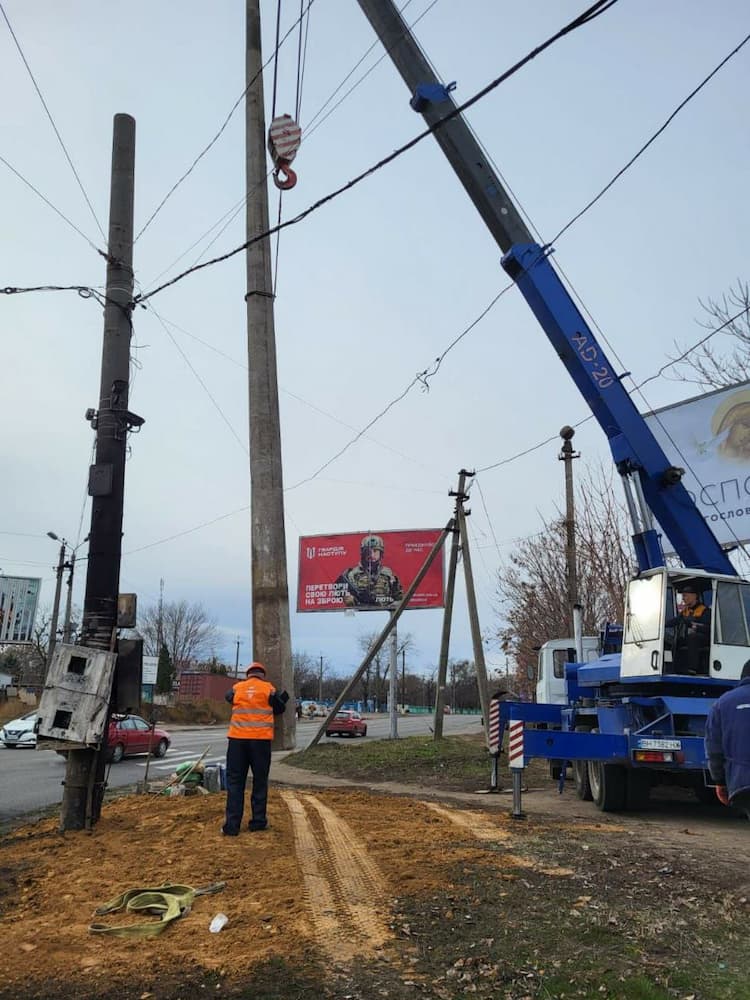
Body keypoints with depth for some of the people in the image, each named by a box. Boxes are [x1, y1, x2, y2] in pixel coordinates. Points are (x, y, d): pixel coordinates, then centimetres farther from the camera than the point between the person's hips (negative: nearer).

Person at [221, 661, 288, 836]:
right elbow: (279, 709, 13)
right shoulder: (269, 688, 3)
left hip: (237, 738, 1)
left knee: (235, 781, 5)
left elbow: (228, 698, 27)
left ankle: (232, 824, 0)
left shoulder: (237, 688, 6)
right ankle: (258, 820, 14)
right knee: (260, 780, 11)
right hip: (261, 739, -1)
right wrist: (283, 699, 34)